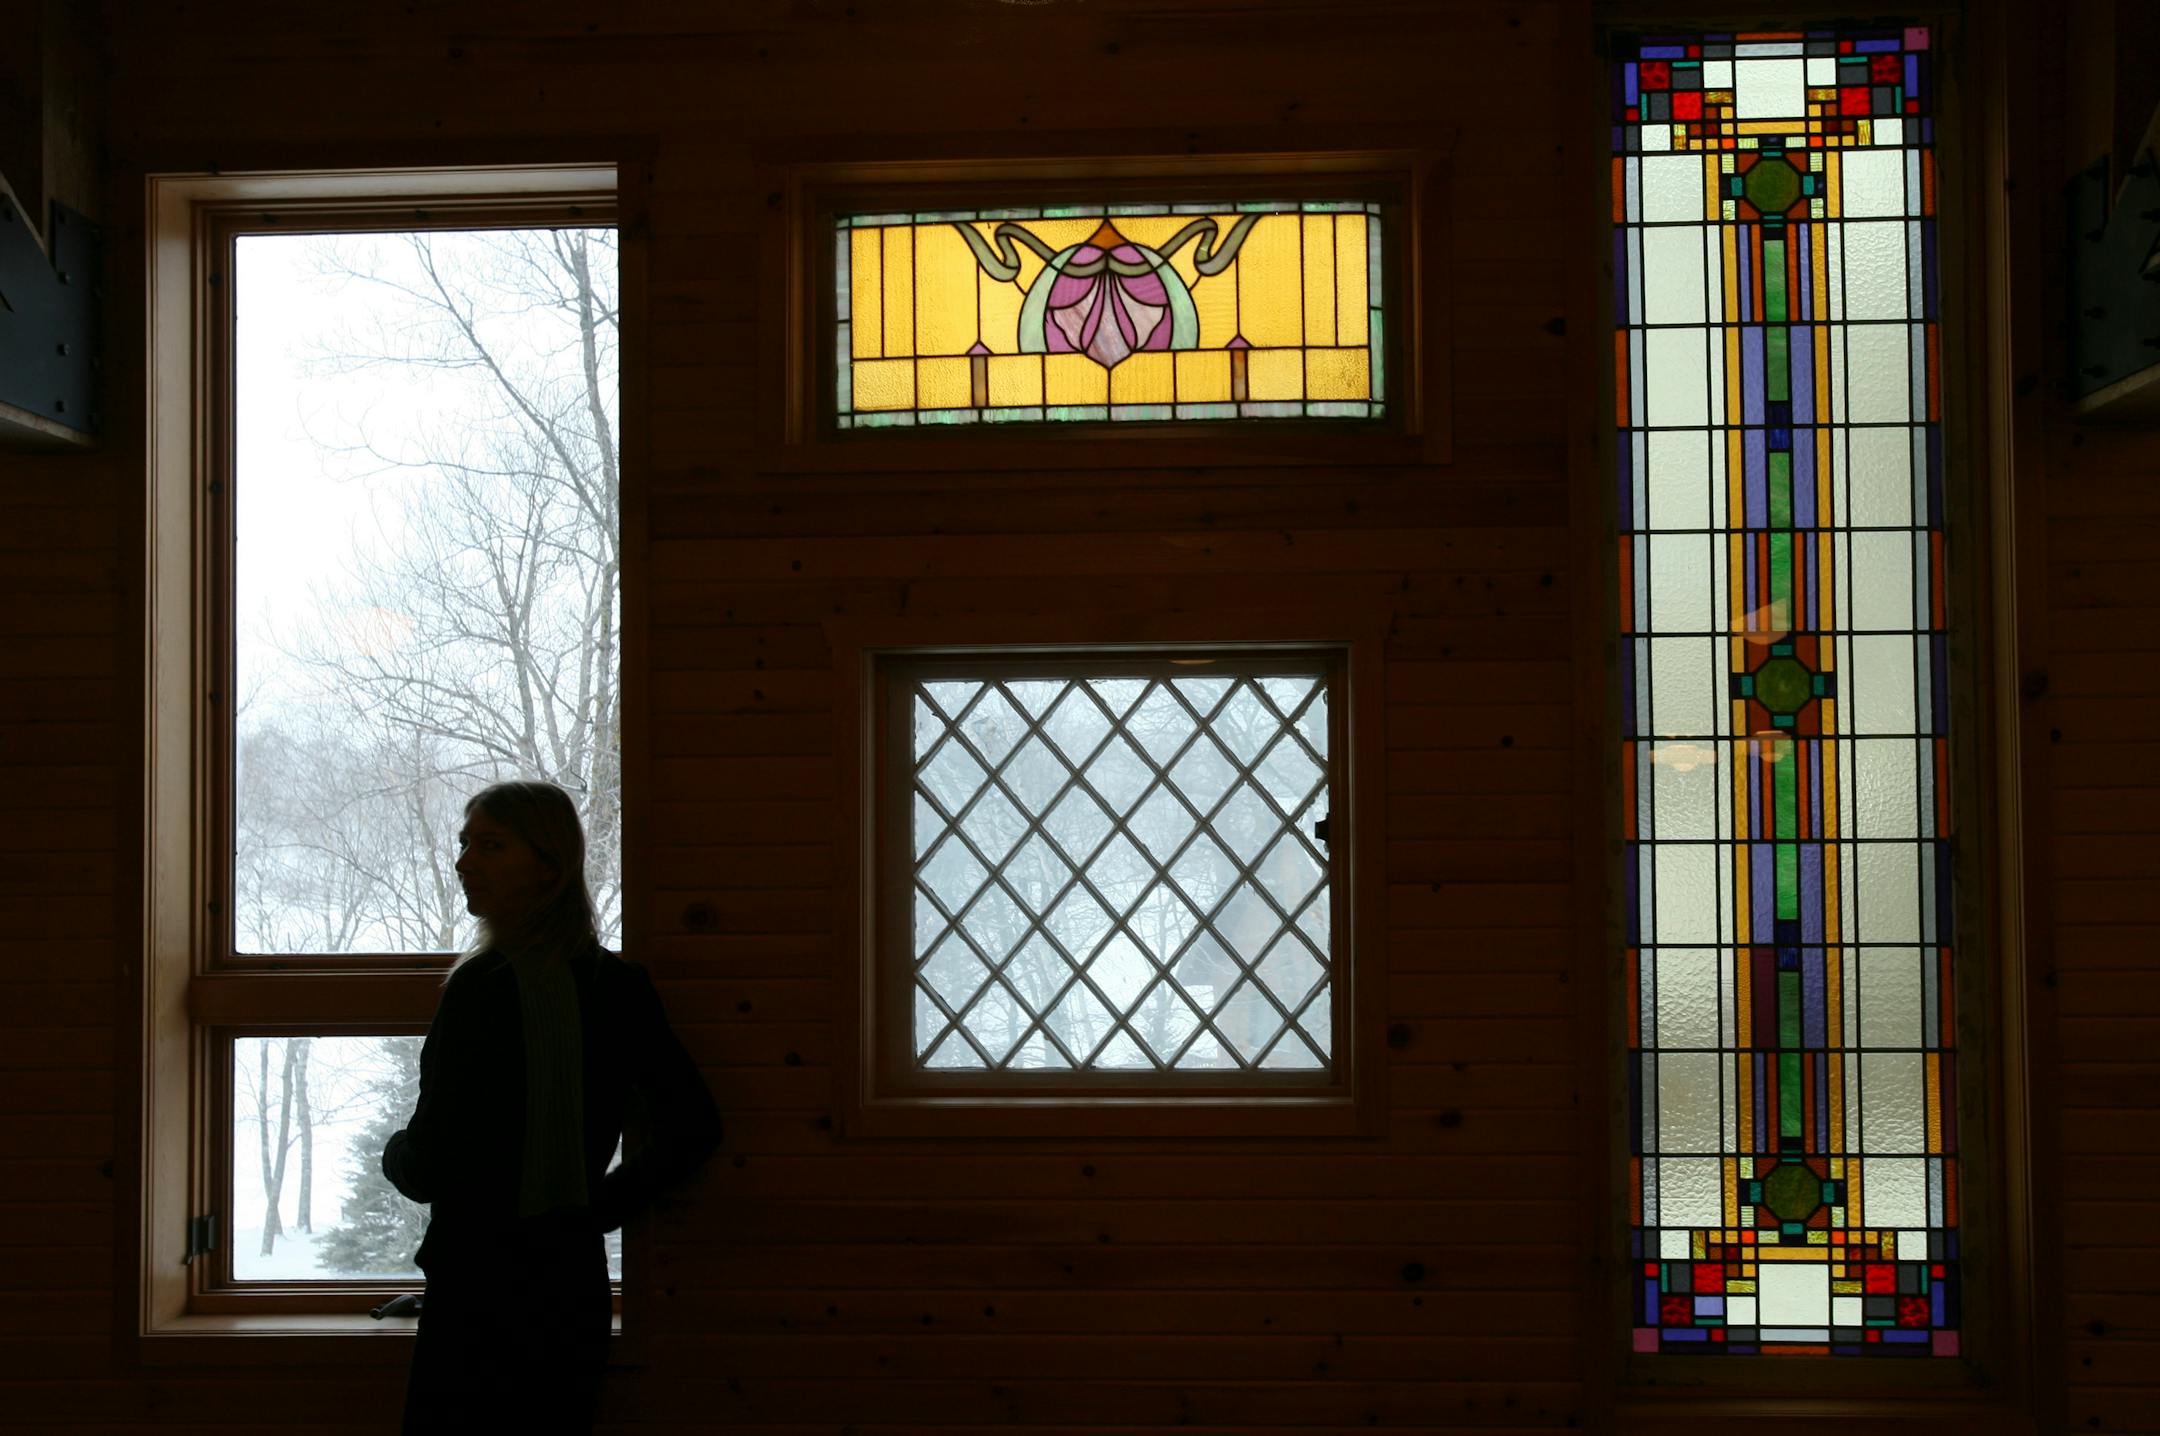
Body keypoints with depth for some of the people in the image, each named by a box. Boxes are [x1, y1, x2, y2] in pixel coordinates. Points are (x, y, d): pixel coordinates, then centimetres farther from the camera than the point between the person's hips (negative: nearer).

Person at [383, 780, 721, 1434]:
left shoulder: (483, 987, -17)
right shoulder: (618, 984, 3)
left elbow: (429, 1169, -15)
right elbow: (691, 1130, 7)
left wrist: (394, 1153, 6)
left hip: (478, 1289, -7)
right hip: (578, 1287, 7)